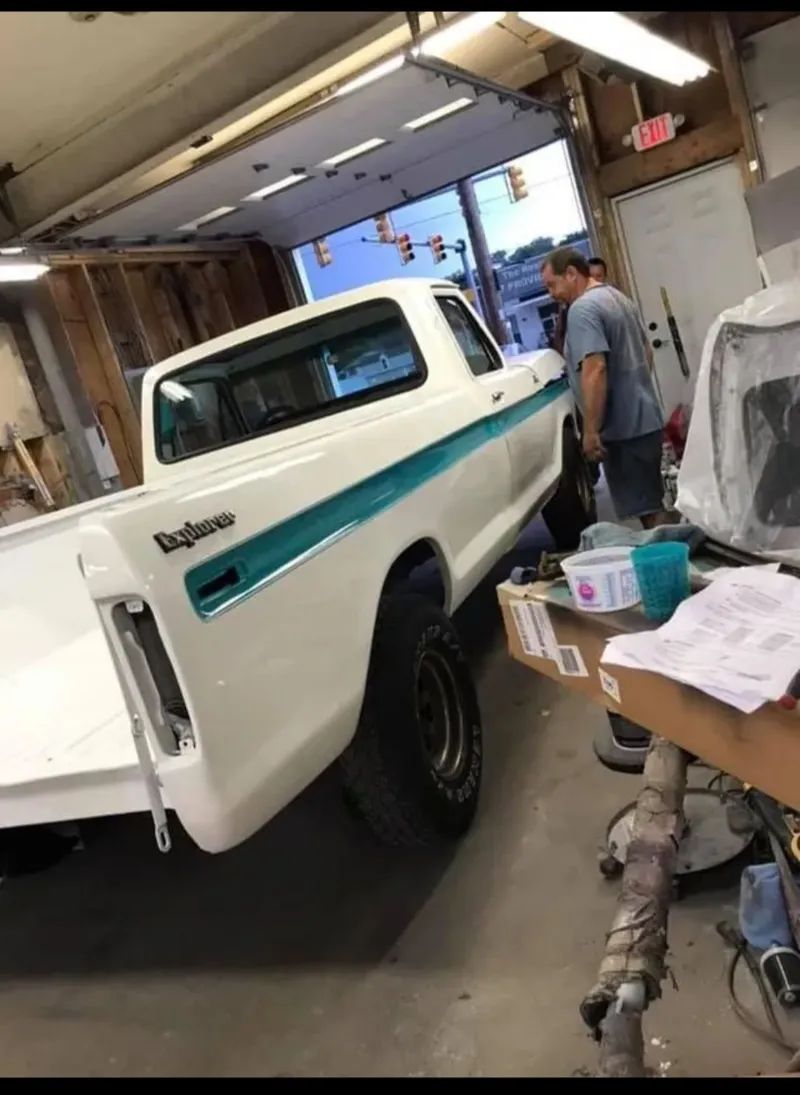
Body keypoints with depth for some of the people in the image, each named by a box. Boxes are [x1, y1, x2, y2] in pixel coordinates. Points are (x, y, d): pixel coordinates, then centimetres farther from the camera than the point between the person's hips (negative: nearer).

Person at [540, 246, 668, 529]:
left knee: (645, 507, -4)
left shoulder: (582, 309, -16)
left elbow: (595, 370, -26)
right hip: (644, 419, 10)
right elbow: (646, 352, 25)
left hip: (622, 427, -10)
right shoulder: (619, 298, 15)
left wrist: (590, 431, -25)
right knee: (650, 501, 19)